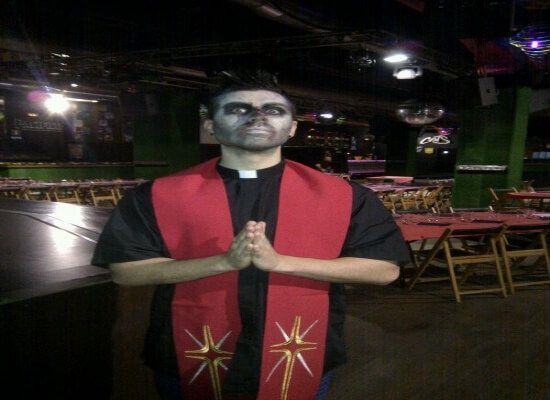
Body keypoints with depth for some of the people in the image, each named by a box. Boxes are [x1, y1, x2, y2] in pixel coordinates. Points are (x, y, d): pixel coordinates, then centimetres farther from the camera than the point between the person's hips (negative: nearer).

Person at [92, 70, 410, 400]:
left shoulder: (342, 195, -7)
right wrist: (224, 261, -22)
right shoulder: (159, 196, -7)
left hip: (303, 364, 0)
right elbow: (125, 270, -8)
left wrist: (279, 262, -22)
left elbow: (385, 268, -10)